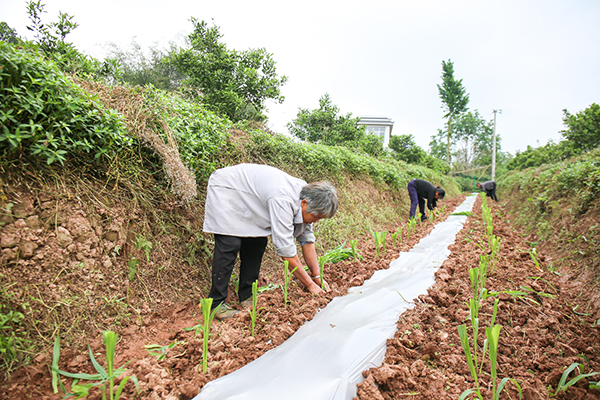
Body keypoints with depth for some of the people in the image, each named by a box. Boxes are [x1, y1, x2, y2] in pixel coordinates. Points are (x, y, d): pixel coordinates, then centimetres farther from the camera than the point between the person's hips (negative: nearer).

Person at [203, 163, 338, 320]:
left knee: (257, 244, 1)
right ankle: (216, 303, -4)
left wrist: (317, 277, -2)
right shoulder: (283, 201, -38)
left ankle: (247, 295, 13)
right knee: (229, 246, -16)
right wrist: (310, 284, -24)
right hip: (225, 190, -8)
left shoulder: (306, 195, -11)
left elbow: (307, 240, 0)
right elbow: (286, 252, -33)